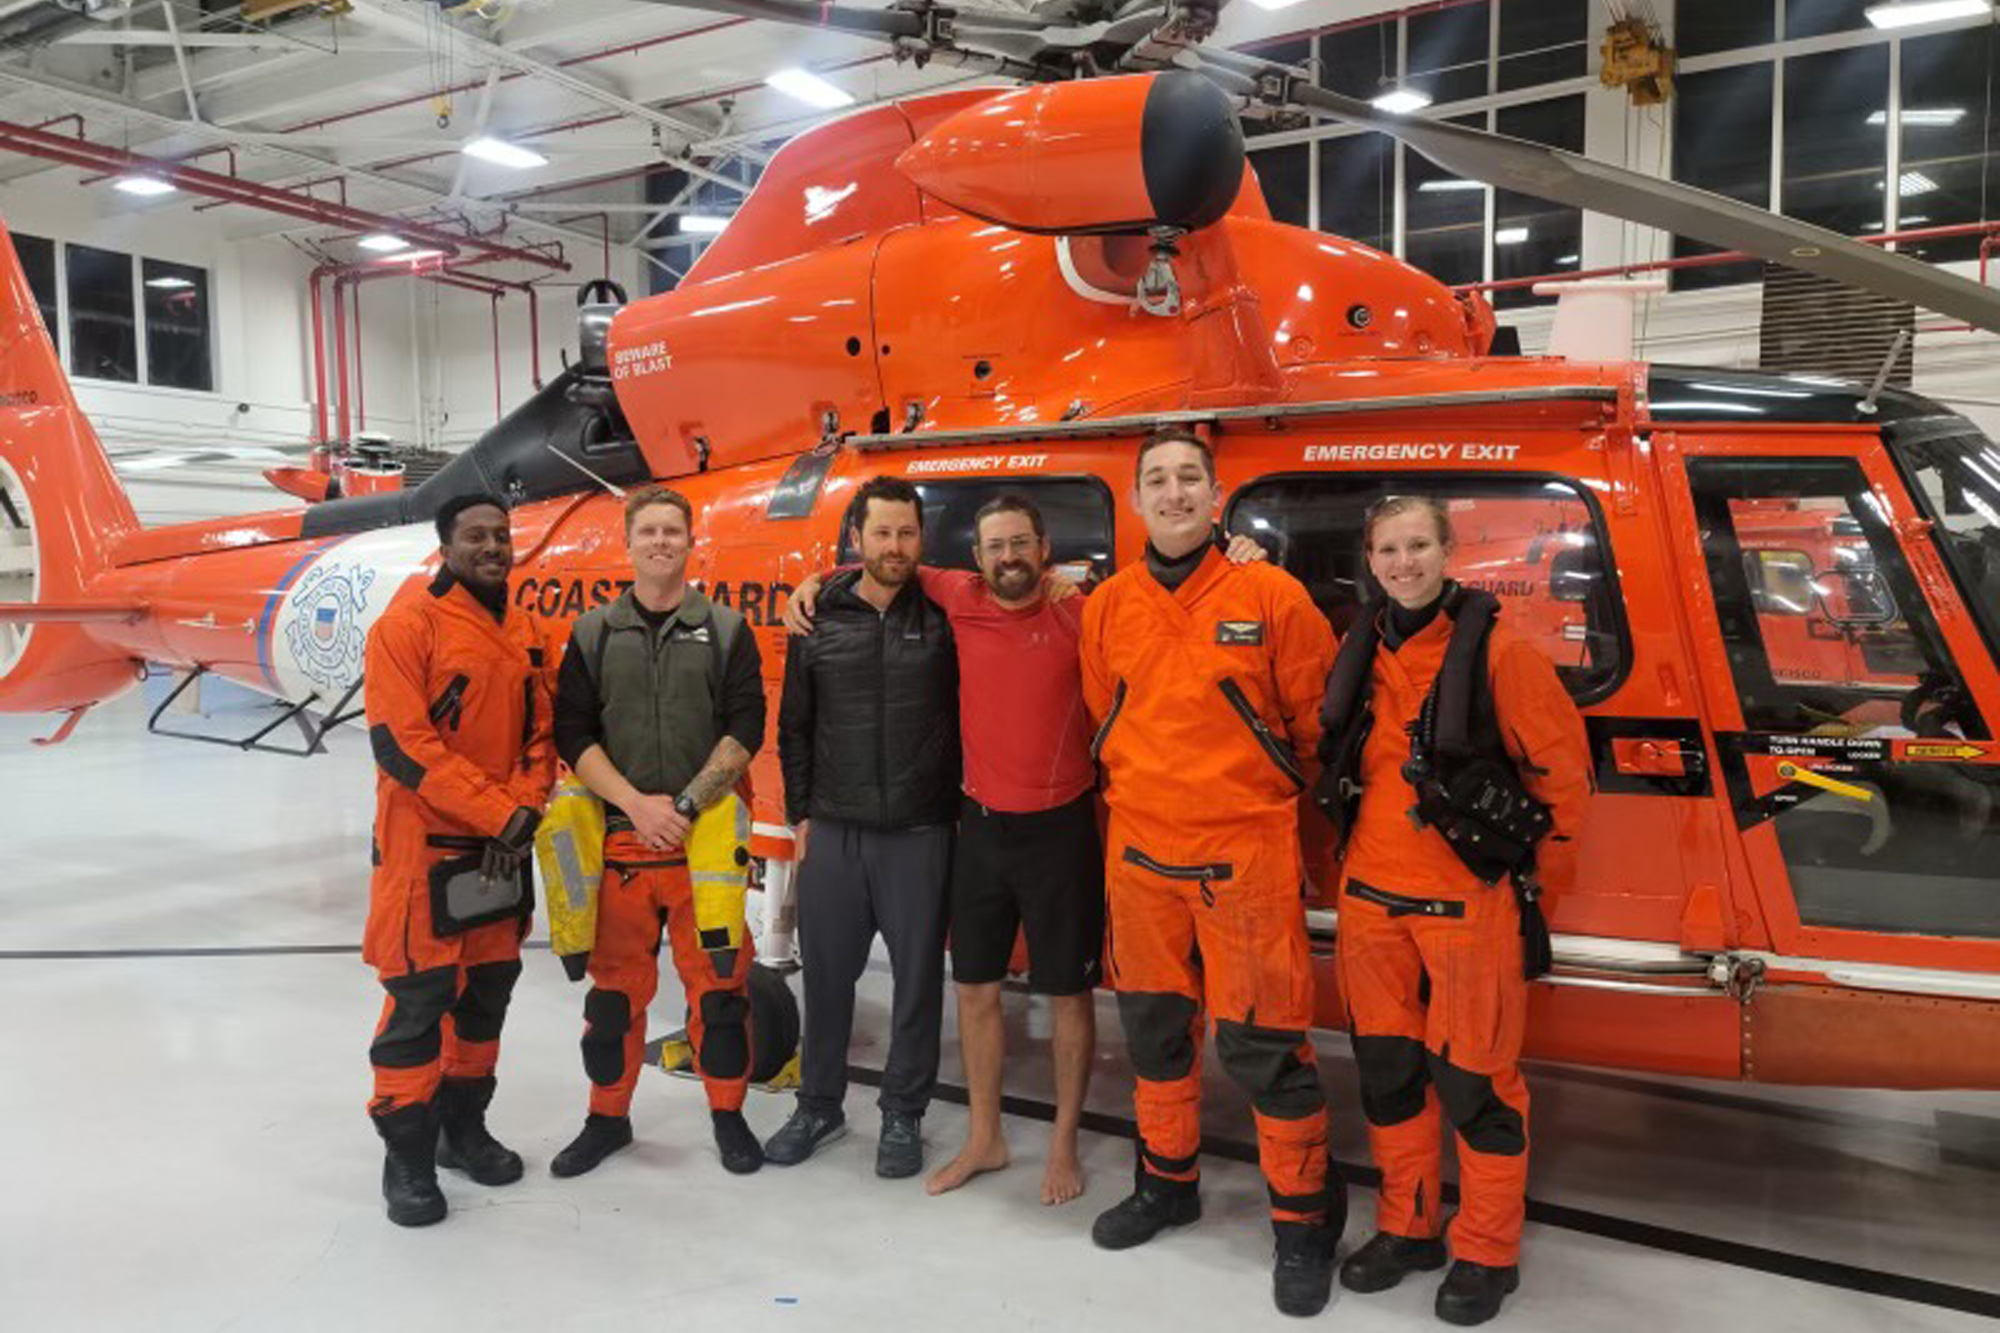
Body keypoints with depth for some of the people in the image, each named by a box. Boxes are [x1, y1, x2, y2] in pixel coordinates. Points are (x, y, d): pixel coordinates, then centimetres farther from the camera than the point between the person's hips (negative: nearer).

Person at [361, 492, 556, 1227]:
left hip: (503, 848, 7)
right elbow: (402, 742, -18)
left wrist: (526, 808, -7)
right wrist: (498, 812, -18)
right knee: (418, 996, -2)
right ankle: (407, 1155, 12)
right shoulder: (409, 623, -11)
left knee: (488, 989, 14)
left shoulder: (524, 630, 9)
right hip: (426, 848, -6)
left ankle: (464, 1126, 30)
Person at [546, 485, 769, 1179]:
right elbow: (573, 734, 1)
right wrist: (635, 803, -11)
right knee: (615, 984, 9)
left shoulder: (725, 630, 5)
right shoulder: (594, 633, 8)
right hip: (620, 835, 1)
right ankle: (607, 1118, 26)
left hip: (707, 835, -1)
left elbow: (745, 729, -2)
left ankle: (728, 1115, 19)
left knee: (718, 979, 3)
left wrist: (686, 804, -11)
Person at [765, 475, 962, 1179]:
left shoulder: (943, 619, 0)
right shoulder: (819, 620, 5)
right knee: (827, 971, 11)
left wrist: (954, 808, -2)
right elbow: (794, 726, 10)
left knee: (917, 976, 6)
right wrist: (799, 815, 8)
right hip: (832, 831, 2)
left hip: (919, 835, -1)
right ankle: (819, 1105, 29)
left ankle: (902, 1115, 23)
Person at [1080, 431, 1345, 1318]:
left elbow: (1316, 723, 1)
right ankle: (1167, 1183, 36)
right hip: (1140, 856, 4)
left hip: (1245, 857, -4)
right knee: (1154, 1030, 17)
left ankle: (1303, 1221, 18)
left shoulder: (1271, 597, -7)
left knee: (1263, 1045, 0)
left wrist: (1263, 800, 8)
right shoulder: (1107, 607, 4)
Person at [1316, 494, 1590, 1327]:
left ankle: (1487, 1252, 22)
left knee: (1472, 1077, 4)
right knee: (1387, 1068, 14)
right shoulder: (1360, 655, 5)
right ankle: (1407, 1227, 32)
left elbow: (1562, 767, -5)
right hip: (1371, 899, 5)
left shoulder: (1496, 650, -11)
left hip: (1469, 905, -5)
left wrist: (1536, 876, 2)